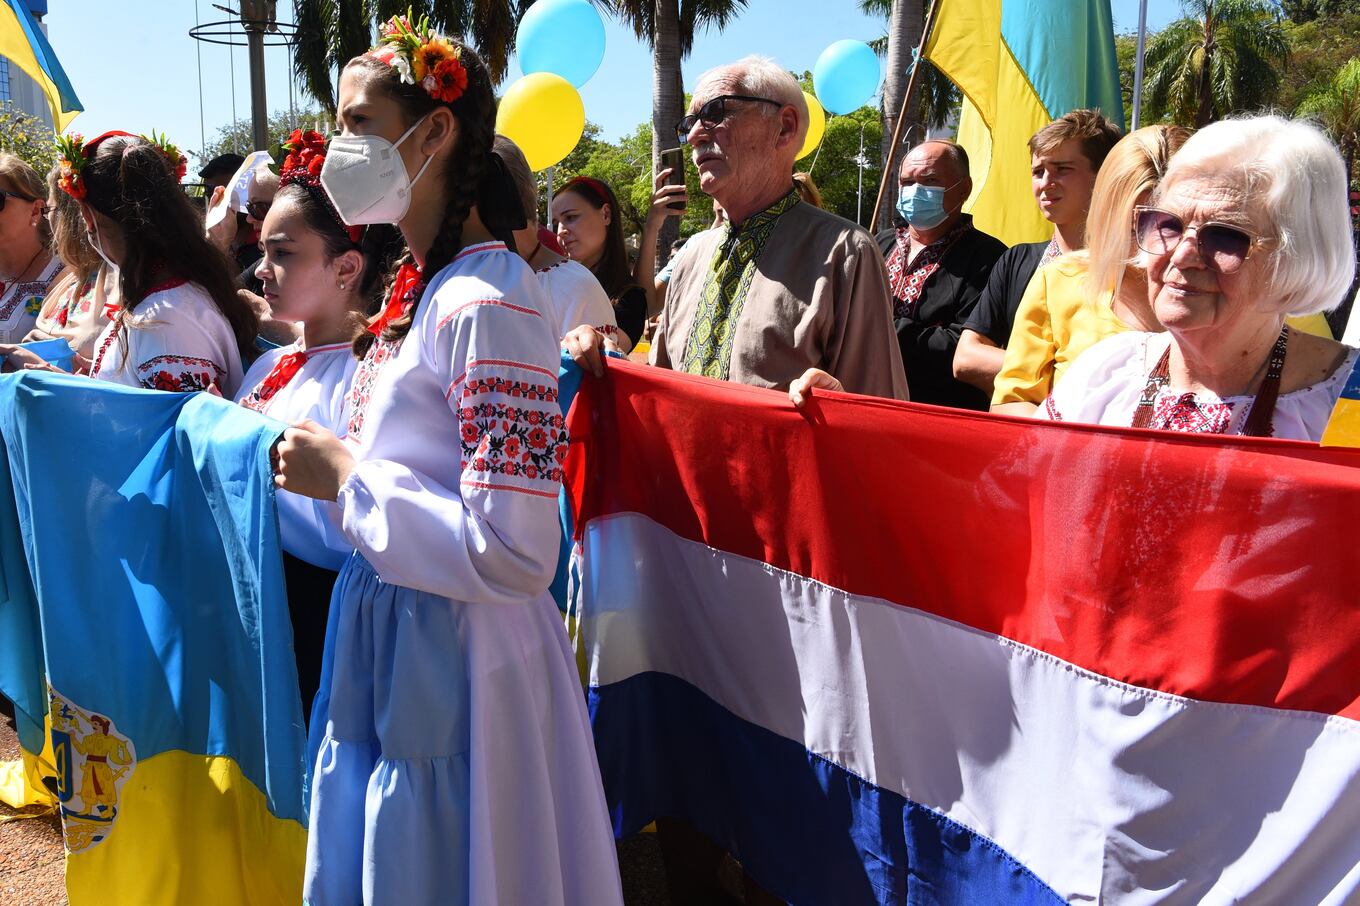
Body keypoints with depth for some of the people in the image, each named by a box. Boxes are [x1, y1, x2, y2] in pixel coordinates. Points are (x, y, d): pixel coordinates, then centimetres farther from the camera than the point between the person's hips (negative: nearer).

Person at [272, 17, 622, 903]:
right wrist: (327, 459, 5)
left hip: (452, 662, -9)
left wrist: (345, 479, -17)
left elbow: (511, 553, -26)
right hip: (385, 644, 9)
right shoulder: (419, 287, 7)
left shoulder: (487, 302, -21)